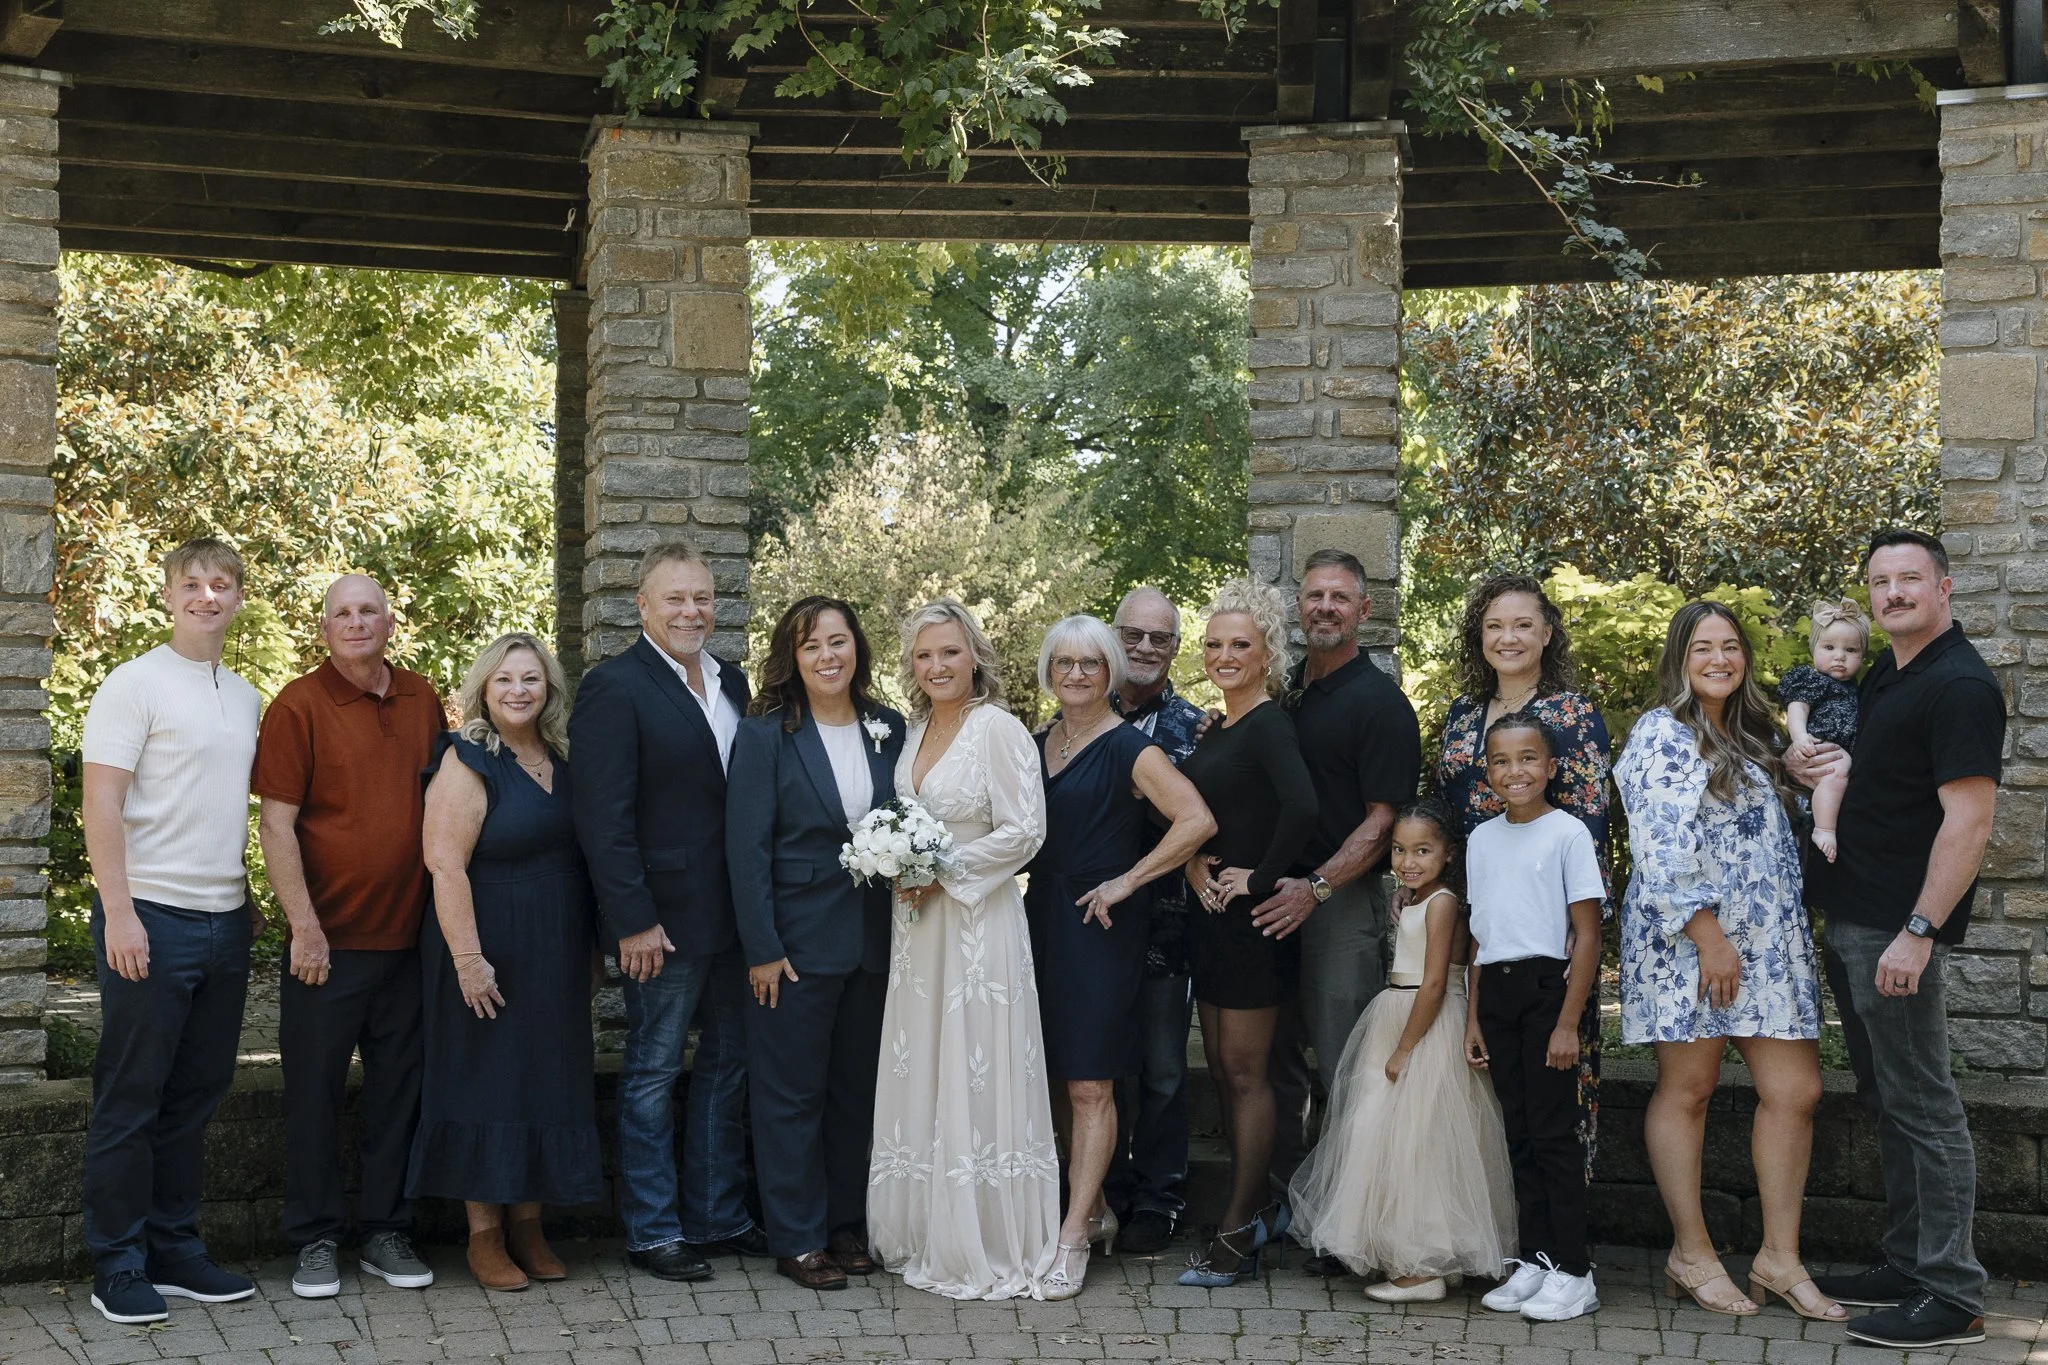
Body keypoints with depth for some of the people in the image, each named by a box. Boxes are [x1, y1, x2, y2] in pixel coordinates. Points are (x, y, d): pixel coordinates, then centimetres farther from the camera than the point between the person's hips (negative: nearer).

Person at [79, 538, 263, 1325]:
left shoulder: (246, 698, 13)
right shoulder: (135, 685, -7)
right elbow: (101, 803, -12)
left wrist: (250, 901, 15)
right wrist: (118, 912, -17)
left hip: (225, 923, 6)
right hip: (152, 919, -6)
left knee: (195, 1098, 12)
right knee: (130, 1101, 2)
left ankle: (174, 1250, 21)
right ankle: (118, 1266, 10)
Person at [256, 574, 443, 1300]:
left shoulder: (422, 700, 7)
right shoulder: (299, 705, -6)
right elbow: (275, 823, -9)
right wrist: (304, 927, -13)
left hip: (408, 935, 4)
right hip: (329, 939, -4)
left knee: (398, 1087, 10)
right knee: (315, 1089, 4)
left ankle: (386, 1233, 21)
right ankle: (316, 1241, 16)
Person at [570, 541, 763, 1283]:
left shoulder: (732, 681, 10)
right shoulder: (615, 687, -12)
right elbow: (603, 818, -16)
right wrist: (632, 921, -19)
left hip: (734, 914, 7)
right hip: (665, 916, -7)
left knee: (727, 1064, 15)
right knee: (653, 1072, 5)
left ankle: (717, 1214, 28)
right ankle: (652, 1230, 15)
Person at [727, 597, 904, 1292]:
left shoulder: (888, 730, 6)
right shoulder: (766, 734, -7)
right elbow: (746, 848, -10)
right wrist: (762, 949, -13)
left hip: (872, 942, 5)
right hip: (798, 941, -5)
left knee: (857, 1091, 13)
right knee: (792, 1094, 3)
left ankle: (847, 1226, 26)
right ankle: (797, 1240, 13)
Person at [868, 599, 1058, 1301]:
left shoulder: (998, 728, -10)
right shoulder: (913, 731, 12)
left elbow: (1025, 831, -15)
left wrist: (943, 871, -14)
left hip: (978, 922, -7)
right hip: (915, 922, 7)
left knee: (974, 1078, -3)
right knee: (917, 1078, 10)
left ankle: (987, 1249, 7)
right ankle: (923, 1235, 20)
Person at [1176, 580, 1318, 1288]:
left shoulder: (1270, 726, -14)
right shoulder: (1215, 730, 14)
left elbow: (1301, 809, -31)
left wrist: (1261, 878, -20)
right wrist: (1192, 863, 1)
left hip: (1253, 919, -9)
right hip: (1210, 917, 9)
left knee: (1244, 1070, -3)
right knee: (1222, 1068, 13)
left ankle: (1238, 1233, 4)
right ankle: (1261, 1208, 25)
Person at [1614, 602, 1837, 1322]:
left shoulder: (1755, 737, 18)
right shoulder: (1662, 736, -7)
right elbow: (1661, 848, -16)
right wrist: (1708, 935, -19)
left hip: (1767, 939, 8)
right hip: (1686, 938, -8)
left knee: (1795, 1091, 2)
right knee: (1686, 1091, 1)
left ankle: (1780, 1258, 10)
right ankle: (1692, 1255, 11)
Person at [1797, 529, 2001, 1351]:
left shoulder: (1959, 687, -14)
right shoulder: (1882, 676, 15)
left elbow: (1969, 821, -20)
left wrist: (1918, 933, -24)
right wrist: (1805, 769, 5)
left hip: (1897, 930, -10)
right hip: (1850, 917, 10)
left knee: (1922, 1105, -5)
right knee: (1886, 1100, 14)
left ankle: (1952, 1297, 1)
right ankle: (1906, 1268, 23)